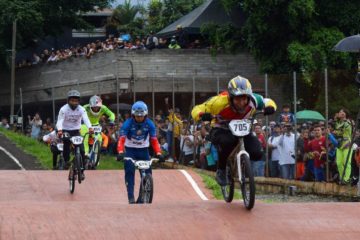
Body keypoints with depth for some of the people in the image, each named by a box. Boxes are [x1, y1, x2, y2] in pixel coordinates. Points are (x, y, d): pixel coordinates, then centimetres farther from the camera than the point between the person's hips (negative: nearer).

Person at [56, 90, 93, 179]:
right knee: (66, 148, -14)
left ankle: (81, 171, 1)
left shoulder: (81, 109, -12)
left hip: (76, 131, 1)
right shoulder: (64, 109, -17)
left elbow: (86, 119, -28)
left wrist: (90, 128, -48)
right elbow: (60, 121, -28)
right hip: (66, 131, -1)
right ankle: (66, 161, 19)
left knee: (81, 151, -10)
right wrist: (59, 130, -48)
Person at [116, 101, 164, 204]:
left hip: (143, 150, 2)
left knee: (147, 173, -7)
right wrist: (120, 152, -41)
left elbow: (154, 140, -12)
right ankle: (131, 197, -19)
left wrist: (158, 153, -26)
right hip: (130, 150, -2)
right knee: (129, 172, -18)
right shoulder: (128, 124, -17)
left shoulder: (149, 124, -10)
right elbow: (122, 139, -25)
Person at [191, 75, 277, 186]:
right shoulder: (221, 101, -30)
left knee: (256, 153, -22)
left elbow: (268, 102, -2)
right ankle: (221, 171, -15)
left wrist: (270, 107, -27)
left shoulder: (253, 100, -22)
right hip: (221, 131, -3)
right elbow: (197, 109, -22)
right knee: (227, 141, -40)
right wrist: (202, 115, -46)